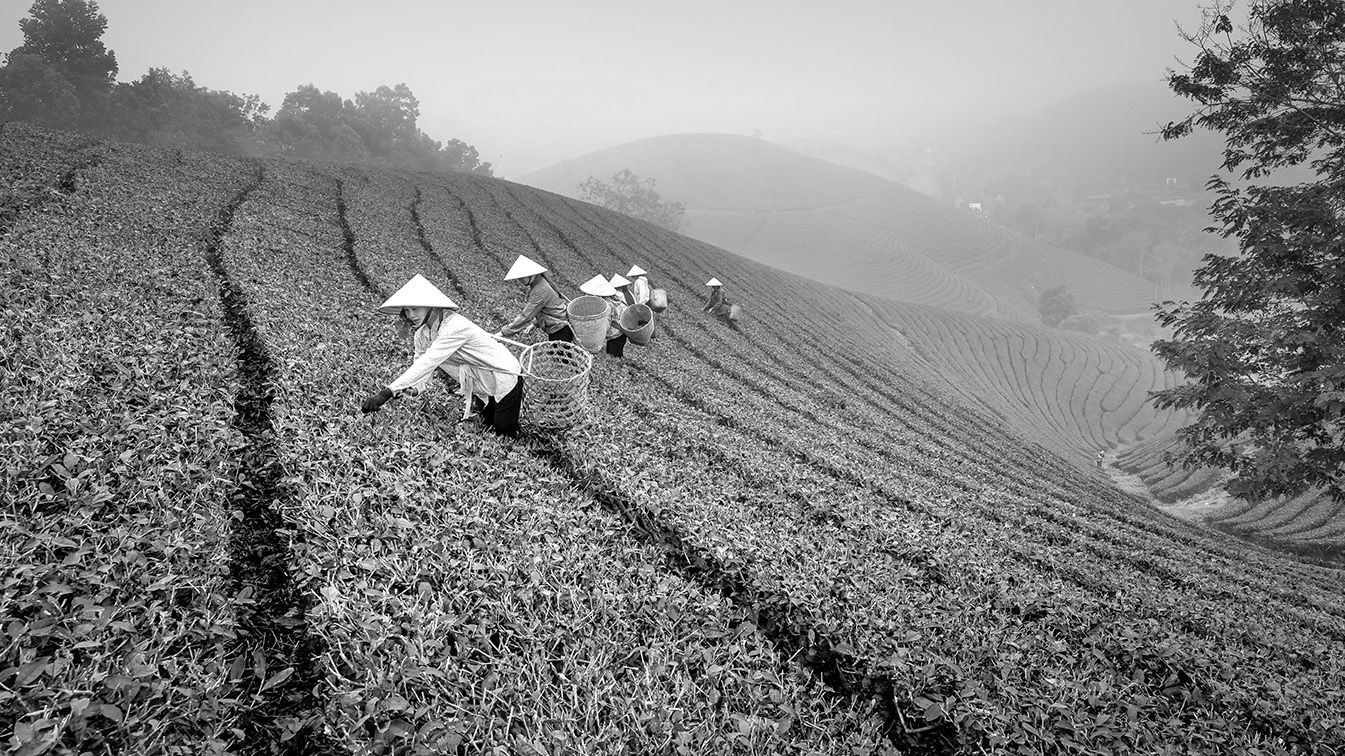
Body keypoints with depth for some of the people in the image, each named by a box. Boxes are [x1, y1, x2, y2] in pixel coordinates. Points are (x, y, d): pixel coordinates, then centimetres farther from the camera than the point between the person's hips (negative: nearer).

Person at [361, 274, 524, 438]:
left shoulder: (454, 326, -33)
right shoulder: (422, 333, -6)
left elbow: (427, 363, -41)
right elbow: (420, 366, -7)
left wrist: (387, 392, -47)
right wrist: (410, 390, -32)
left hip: (503, 379, -7)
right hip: (480, 386, 7)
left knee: (504, 434, -2)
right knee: (487, 426, 18)